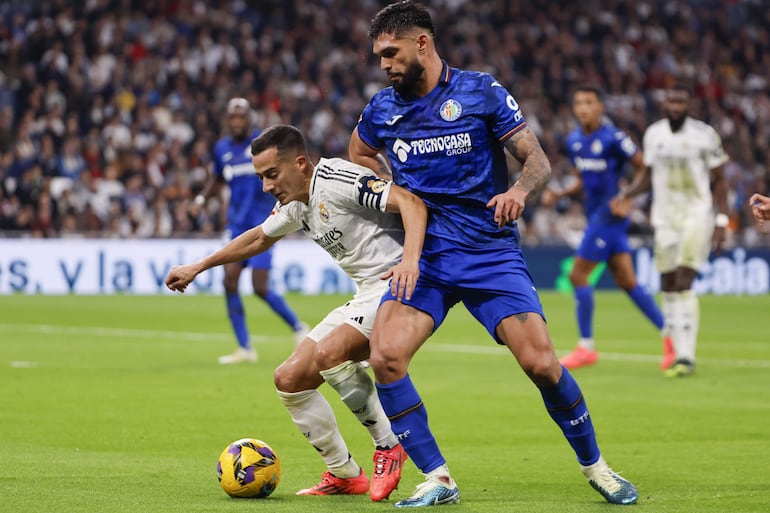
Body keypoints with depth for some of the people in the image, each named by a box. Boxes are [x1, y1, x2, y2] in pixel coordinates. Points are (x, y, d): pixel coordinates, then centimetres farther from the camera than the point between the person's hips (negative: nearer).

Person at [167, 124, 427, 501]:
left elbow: (411, 203, -26)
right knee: (290, 379, 4)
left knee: (328, 353, -30)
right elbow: (259, 237, 34)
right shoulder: (295, 205, 13)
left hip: (398, 283, -10)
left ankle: (389, 448, -14)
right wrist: (198, 268, 38)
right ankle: (344, 475, 13)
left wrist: (410, 260, -41)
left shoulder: (334, 179, -16)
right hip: (366, 294, 10)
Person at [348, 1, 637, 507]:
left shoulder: (480, 92, -4)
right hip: (423, 256, 3)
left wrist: (519, 191, -26)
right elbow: (358, 156, 27)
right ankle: (438, 479, -7)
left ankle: (595, 465, 12)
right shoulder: (383, 108, 6)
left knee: (541, 363, -13)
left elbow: (538, 161, -3)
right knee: (385, 356, -20)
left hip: (491, 251, -3)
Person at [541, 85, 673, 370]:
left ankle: (586, 347, 1)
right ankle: (669, 335, 14)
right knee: (627, 282, 7)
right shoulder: (573, 141, 10)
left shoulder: (613, 138, -14)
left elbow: (644, 167, -9)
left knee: (578, 275, -8)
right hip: (596, 215, 8)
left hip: (611, 215, -8)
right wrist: (559, 195, 4)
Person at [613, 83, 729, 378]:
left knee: (684, 284, -16)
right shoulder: (653, 134, 5)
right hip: (665, 218, 5)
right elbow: (648, 176, 16)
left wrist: (721, 221, -7)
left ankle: (687, 357, -15)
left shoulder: (704, 135, -8)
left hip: (697, 216, -5)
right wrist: (626, 194, -2)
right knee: (668, 287, 5)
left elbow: (719, 181, -1)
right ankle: (680, 352, 14)